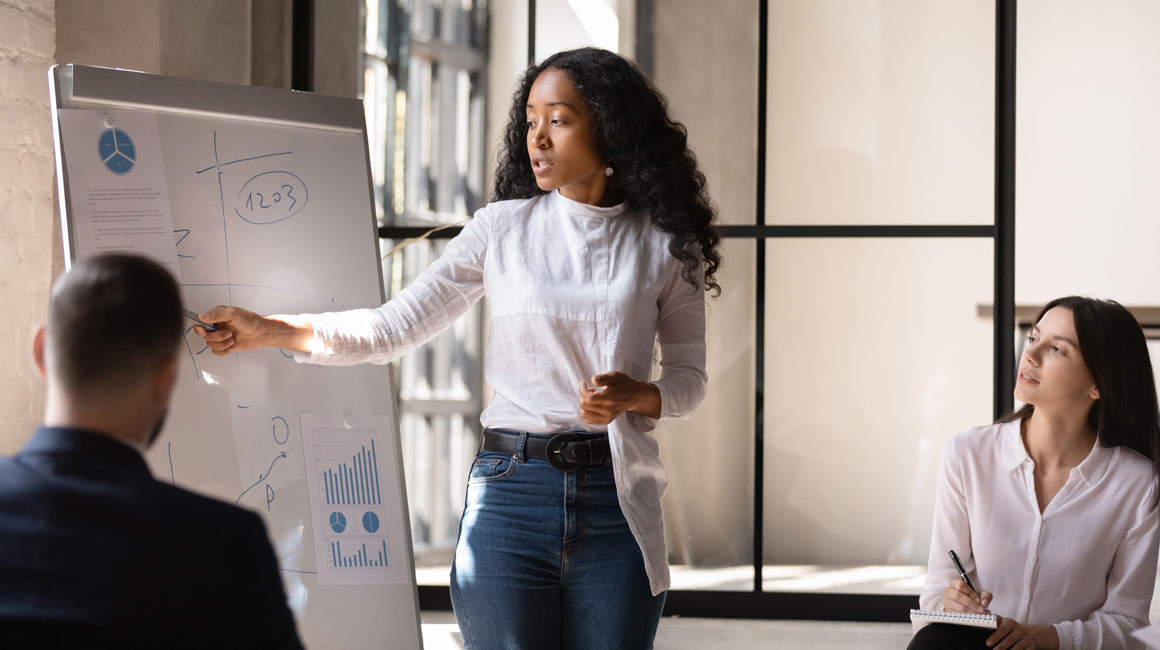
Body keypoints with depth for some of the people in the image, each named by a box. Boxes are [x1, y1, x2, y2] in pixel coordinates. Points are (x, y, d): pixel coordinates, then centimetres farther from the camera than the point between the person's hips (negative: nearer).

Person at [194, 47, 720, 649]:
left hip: (616, 506, 0)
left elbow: (688, 377, 10)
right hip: (510, 491, 0)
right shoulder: (501, 228, 5)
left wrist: (634, 394, -12)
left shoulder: (663, 244, 5)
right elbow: (394, 327, 5)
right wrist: (266, 330, -4)